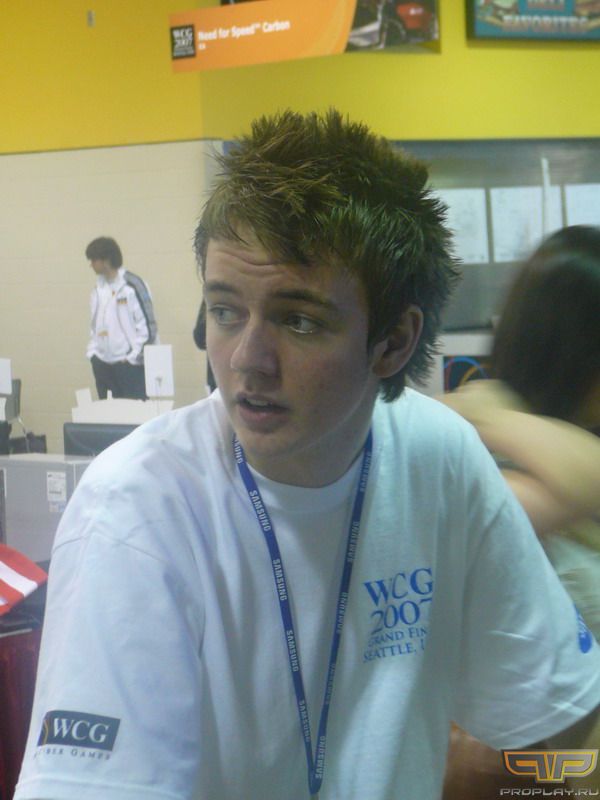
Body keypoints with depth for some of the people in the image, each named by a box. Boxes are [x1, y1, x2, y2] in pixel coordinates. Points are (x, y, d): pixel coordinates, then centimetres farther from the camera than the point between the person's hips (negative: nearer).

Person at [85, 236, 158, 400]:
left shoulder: (132, 285, -10)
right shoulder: (98, 288, 11)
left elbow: (147, 326, -11)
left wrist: (132, 356, -11)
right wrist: (92, 352, 10)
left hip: (129, 364, -7)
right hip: (103, 365, 7)